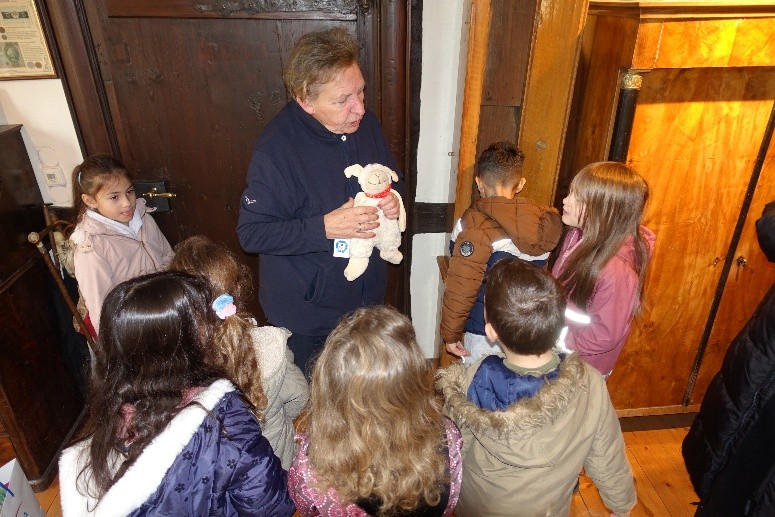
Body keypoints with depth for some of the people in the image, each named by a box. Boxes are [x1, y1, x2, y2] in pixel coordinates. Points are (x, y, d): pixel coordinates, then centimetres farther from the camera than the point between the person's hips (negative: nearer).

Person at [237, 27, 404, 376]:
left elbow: (394, 180, 10)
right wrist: (324, 227, -31)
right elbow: (251, 233, -21)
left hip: (367, 298, 6)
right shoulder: (276, 148, -25)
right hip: (305, 314, -5)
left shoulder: (366, 124, -6)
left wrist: (394, 200, -14)